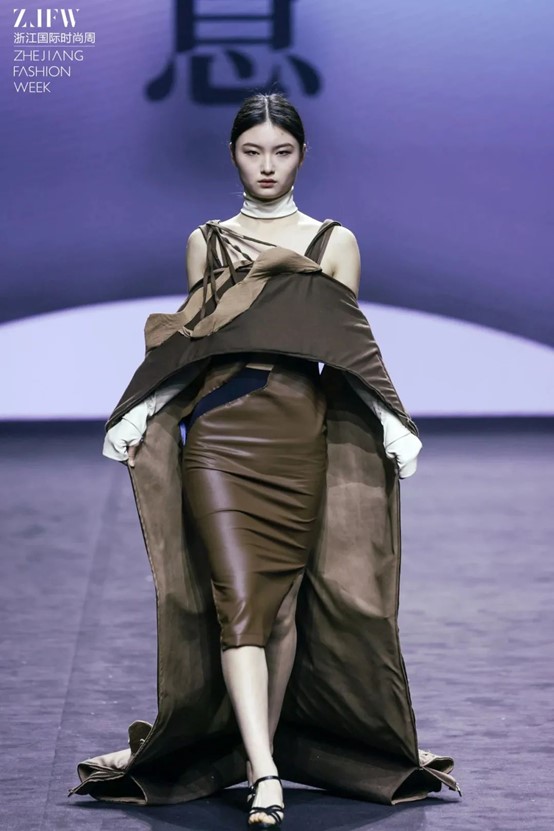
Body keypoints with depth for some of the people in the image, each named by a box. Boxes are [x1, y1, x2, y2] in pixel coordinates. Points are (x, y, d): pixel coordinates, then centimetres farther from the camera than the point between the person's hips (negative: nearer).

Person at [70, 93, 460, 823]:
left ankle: (260, 753, 15)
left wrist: (391, 423, -6)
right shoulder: (206, 242, 13)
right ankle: (266, 777, -19)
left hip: (299, 433, 0)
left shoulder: (335, 242, 10)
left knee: (282, 598, 3)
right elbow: (188, 346, 14)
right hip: (220, 433, 0)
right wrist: (140, 415, 1)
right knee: (240, 595, -12)